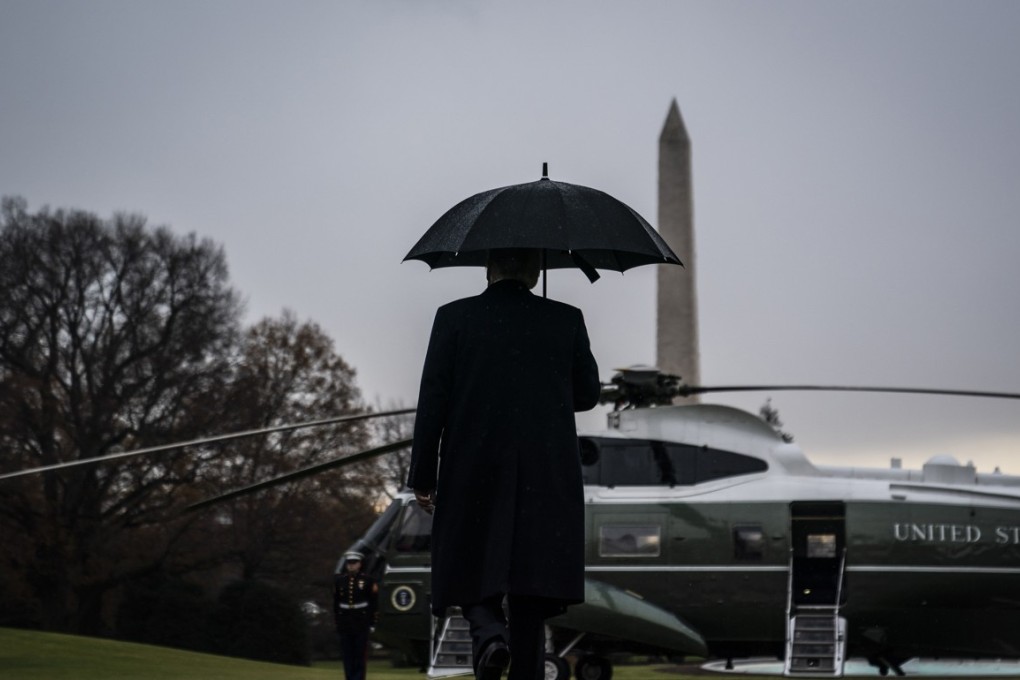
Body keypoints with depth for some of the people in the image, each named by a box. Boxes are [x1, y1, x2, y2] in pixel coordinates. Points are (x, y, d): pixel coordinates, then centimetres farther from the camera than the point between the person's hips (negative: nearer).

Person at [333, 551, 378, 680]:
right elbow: (335, 602, 10)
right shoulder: (339, 580, 5)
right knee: (347, 655, 4)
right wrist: (337, 621, 8)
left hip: (361, 623, -3)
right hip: (345, 623, 3)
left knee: (360, 654, -3)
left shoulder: (368, 580, -3)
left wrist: (372, 623, -3)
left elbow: (374, 603, 0)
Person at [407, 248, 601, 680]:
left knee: (475, 571, 11)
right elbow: (588, 395, 11)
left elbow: (432, 401, -4)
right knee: (531, 590, 6)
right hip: (547, 481, 1)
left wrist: (423, 477, 1)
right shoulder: (566, 320, 3)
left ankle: (489, 632, -17)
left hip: (473, 476, -1)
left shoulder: (454, 317, -1)